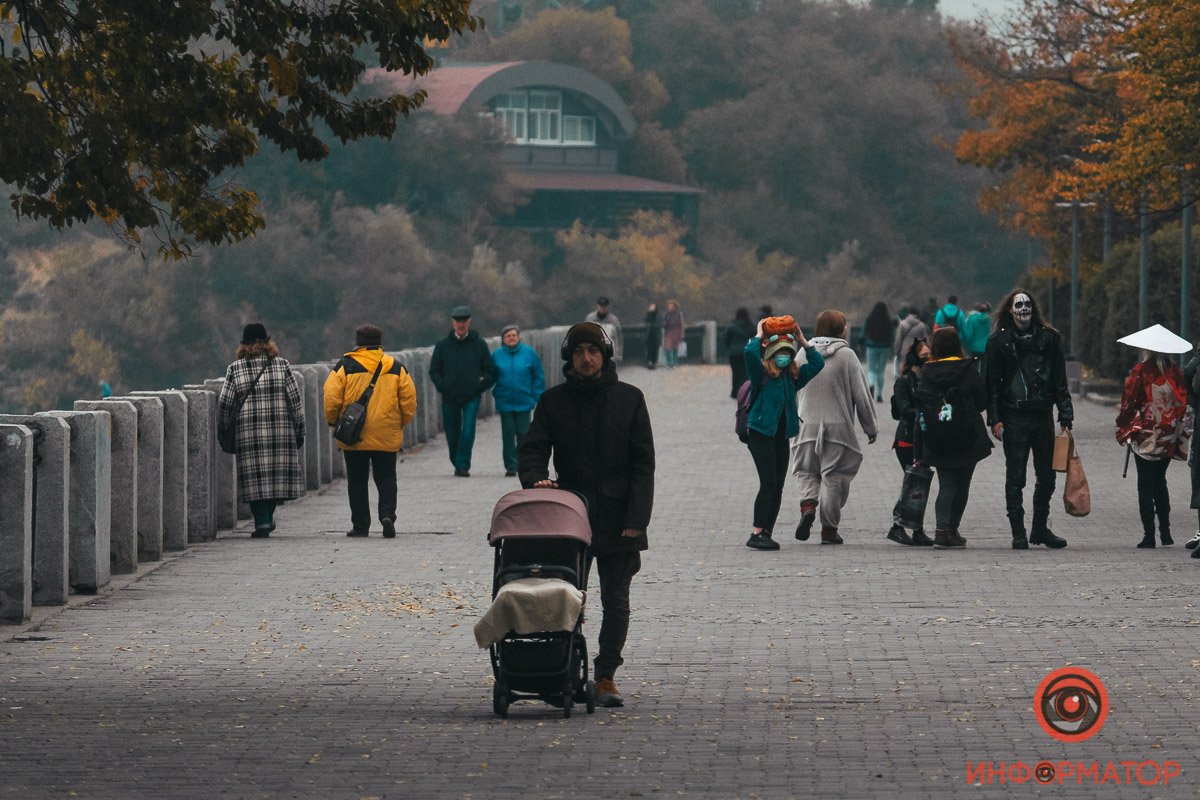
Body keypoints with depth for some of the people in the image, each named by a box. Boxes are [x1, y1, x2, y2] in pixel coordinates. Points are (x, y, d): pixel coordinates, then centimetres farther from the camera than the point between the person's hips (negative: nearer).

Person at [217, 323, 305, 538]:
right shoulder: (281, 365, 2)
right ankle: (268, 517, 12)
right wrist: (299, 431, 8)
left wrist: (225, 430, 14)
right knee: (278, 470, 11)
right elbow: (295, 401, 1)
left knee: (255, 478, 2)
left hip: (249, 432, -1)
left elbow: (224, 403, 1)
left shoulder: (236, 369, 1)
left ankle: (262, 522, -5)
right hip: (281, 430, 1)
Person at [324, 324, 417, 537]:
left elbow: (332, 399, -7)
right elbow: (409, 400, 3)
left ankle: (360, 524, 8)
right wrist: (401, 423, 16)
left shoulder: (345, 366, -3)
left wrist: (333, 422, 9)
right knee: (386, 479, 8)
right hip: (386, 437, 1)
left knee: (357, 481, 9)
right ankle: (387, 515, -12)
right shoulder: (396, 368, 4)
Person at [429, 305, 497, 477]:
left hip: (471, 397, -2)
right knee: (452, 434, 7)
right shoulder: (443, 345, 7)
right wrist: (442, 387, -3)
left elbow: (490, 370, 10)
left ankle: (463, 465, -11)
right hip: (450, 398, 2)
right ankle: (458, 464, 24)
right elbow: (434, 371, 11)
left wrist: (480, 386, -2)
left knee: (468, 432, -16)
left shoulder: (479, 344, 5)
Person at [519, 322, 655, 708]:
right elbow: (533, 449, 3)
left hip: (617, 520, -1)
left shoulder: (629, 399, 4)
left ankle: (606, 676, 8)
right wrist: (536, 479, -22)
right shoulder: (553, 401, 6)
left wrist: (636, 519, -9)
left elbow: (643, 463, 1)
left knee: (615, 602, 1)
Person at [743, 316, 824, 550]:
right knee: (769, 483, -12)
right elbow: (749, 352, -24)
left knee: (777, 487, 5)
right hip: (760, 433, -7)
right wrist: (759, 336, -7)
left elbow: (817, 363, 16)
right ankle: (756, 534, -9)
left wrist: (803, 341, 11)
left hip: (781, 436, 7)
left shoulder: (792, 377, 12)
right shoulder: (761, 374, -6)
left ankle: (766, 533, 9)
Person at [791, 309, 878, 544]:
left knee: (808, 472, 16)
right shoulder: (847, 355, -6)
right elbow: (861, 395, -4)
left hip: (808, 426, 3)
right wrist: (871, 428, 5)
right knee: (834, 477, 4)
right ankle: (829, 529, 5)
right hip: (838, 427, -3)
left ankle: (807, 504, -12)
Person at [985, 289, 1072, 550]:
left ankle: (1040, 528, 21)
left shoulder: (1048, 338, 6)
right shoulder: (999, 341, 0)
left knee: (1046, 477, 9)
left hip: (1043, 415, 3)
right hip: (1014, 418, -3)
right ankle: (1018, 533, 5)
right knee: (1015, 479, 0)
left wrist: (1065, 417, 2)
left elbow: (1060, 381, 8)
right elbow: (991, 383, -1)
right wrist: (995, 419, -9)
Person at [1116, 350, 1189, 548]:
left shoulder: (1141, 371, -10)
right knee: (1160, 482, 19)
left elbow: (1129, 402, -9)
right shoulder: (1174, 372, 3)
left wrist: (1122, 428, 3)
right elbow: (1184, 402, 7)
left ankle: (1149, 535, -3)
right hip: (1169, 439, 4)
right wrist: (1180, 432, 16)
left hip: (1146, 437, -4)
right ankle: (1165, 532, 16)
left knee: (1145, 486, 2)